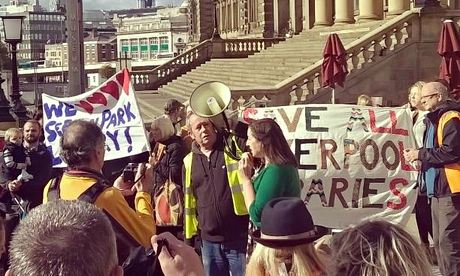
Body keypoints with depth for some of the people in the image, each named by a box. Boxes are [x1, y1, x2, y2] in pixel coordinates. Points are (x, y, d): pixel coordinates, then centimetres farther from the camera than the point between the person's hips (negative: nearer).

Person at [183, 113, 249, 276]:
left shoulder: (235, 147, -1)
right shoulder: (189, 162, 9)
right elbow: (189, 201, 15)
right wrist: (189, 237, 14)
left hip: (240, 238, -4)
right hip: (209, 242, 4)